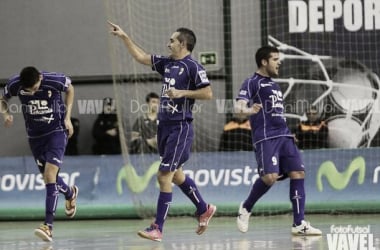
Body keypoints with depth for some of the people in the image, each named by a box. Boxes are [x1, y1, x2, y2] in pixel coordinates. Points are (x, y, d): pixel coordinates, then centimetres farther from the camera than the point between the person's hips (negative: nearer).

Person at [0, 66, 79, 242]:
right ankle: (70, 194, 47)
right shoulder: (14, 84, -16)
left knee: (50, 175, -18)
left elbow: (70, 89, 0)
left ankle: (48, 226, -22)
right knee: (48, 178, 12)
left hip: (57, 130, -4)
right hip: (35, 135, 4)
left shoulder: (55, 80, -23)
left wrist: (67, 117, -5)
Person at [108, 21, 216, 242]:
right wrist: (124, 37, 20)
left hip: (180, 127, -9)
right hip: (165, 125, 9)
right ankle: (204, 209, 35)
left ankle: (158, 229, -8)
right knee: (177, 175, 18)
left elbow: (208, 93, -15)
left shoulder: (193, 66, -11)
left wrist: (182, 93, -19)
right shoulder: (167, 63, 13)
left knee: (164, 176, -10)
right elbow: (142, 57, 22)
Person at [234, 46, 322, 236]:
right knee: (270, 177, -20)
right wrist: (249, 110, -36)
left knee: (298, 173, -5)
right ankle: (246, 208, 5)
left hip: (284, 136, 8)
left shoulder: (274, 85, 24)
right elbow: (238, 107, -15)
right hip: (266, 138, -8)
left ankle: (299, 224, -6)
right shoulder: (252, 83, 0)